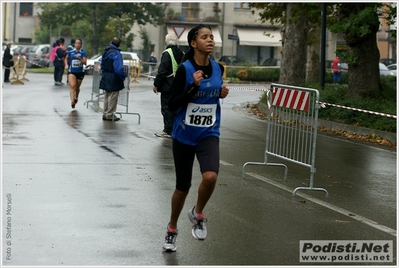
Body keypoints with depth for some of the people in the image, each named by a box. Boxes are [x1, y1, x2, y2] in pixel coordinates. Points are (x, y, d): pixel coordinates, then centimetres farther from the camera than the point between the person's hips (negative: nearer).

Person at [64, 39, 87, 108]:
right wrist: (66, 65, 4)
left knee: (77, 87, 15)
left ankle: (76, 98, 42)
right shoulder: (70, 52, 2)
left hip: (80, 72, 1)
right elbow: (66, 58, 19)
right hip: (71, 72, 0)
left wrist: (79, 58, -26)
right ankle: (72, 101, -28)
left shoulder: (83, 53, -3)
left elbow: (84, 62, -12)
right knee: (72, 86, -19)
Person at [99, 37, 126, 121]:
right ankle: (110, 115, 4)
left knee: (107, 96, 16)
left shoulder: (105, 52, 9)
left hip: (105, 78, 8)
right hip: (114, 79, -8)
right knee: (113, 97, 0)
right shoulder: (116, 53, -18)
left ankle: (106, 114, 22)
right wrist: (123, 77, -10)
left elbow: (102, 65, 17)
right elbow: (119, 69, -23)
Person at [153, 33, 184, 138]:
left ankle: (168, 131, -3)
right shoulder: (182, 54, 10)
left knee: (166, 108, -3)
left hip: (168, 86, -8)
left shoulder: (167, 53, -14)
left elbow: (162, 71, -17)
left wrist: (156, 84, -11)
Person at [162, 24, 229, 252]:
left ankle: (198, 214, 4)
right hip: (184, 135, -2)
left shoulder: (218, 68, 1)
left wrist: (222, 93, -2)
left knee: (210, 176, -25)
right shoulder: (185, 69, -13)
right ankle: (172, 229, 34)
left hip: (208, 134, 2)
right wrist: (193, 87, -26)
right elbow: (172, 105, -14)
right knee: (183, 186, 9)